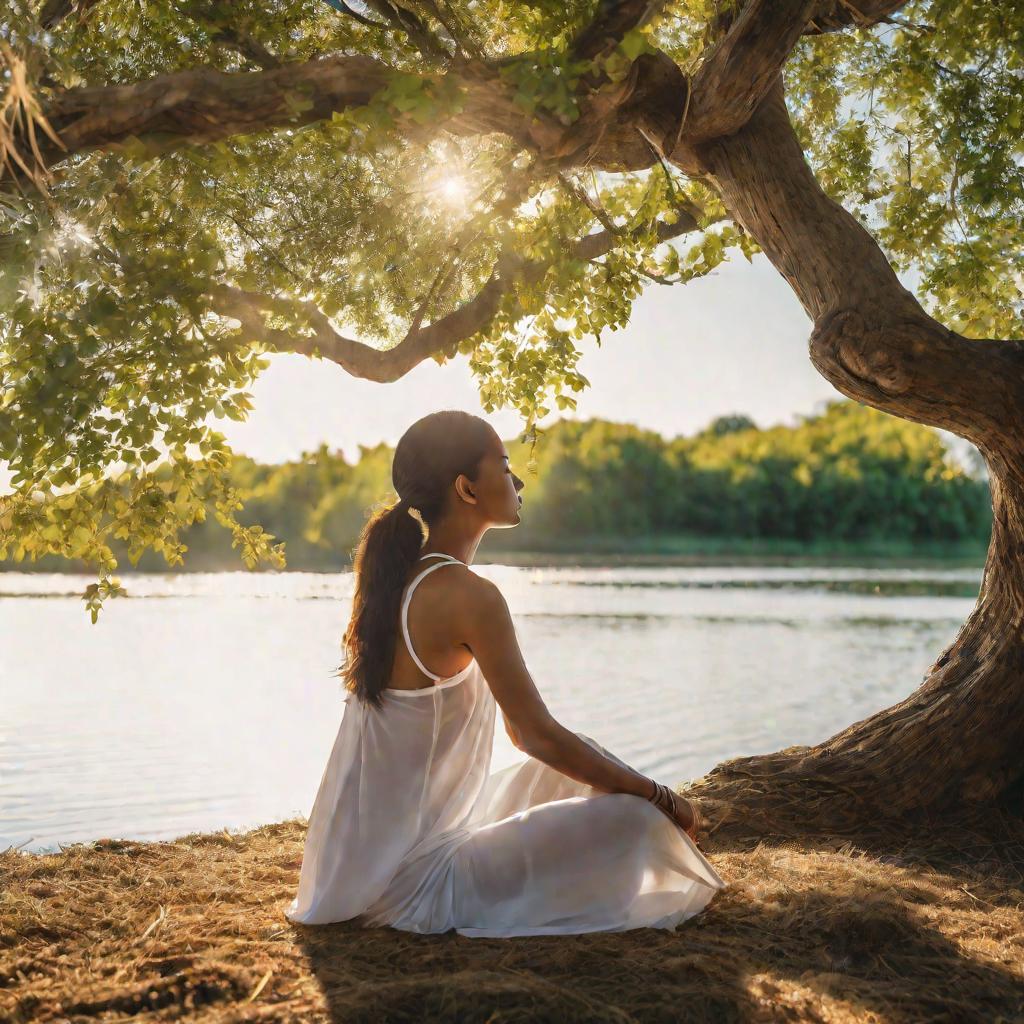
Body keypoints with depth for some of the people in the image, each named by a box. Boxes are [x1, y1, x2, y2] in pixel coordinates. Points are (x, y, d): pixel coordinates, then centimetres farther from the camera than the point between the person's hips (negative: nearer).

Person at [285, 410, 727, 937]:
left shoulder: (404, 579, 7)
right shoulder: (470, 595, -21)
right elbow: (538, 736, -18)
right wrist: (663, 798, -5)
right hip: (407, 884, -9)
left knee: (576, 762, 17)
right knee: (632, 818, -12)